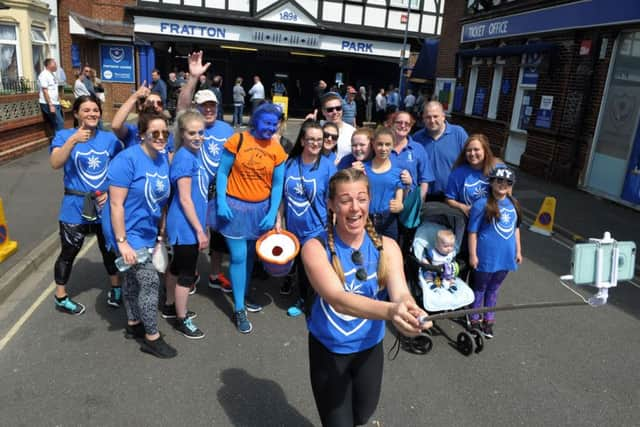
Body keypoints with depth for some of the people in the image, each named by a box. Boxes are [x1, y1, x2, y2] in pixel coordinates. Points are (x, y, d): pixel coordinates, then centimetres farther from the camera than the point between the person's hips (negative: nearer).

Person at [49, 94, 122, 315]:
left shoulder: (109, 138, 1)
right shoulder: (64, 135, -6)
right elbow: (55, 163, -22)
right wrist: (73, 140, -33)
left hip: (106, 205, 3)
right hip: (75, 207, -2)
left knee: (110, 248, 18)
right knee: (69, 252, 11)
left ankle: (115, 288, 40)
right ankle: (61, 297, 31)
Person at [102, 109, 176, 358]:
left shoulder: (163, 159, 0)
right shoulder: (128, 160, -21)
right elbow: (116, 204, -21)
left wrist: (161, 233, 10)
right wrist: (122, 242, -21)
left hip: (147, 232, 7)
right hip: (129, 233, -7)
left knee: (133, 278, 21)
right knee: (150, 281, -5)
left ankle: (133, 324, 39)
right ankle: (152, 338, 11)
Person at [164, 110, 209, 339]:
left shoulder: (195, 154, 7)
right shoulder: (184, 158, -19)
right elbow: (184, 199, -21)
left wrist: (203, 226, 18)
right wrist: (200, 230, -18)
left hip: (187, 225, 9)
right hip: (186, 226, -9)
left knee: (177, 266, 22)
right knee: (187, 274, 3)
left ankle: (171, 305, 40)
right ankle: (182, 320, 19)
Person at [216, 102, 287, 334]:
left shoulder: (277, 150, -1)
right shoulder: (237, 140, -9)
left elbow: (277, 184, 0)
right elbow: (222, 172, -5)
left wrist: (272, 213, -8)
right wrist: (221, 202, -14)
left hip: (261, 208, 3)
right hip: (235, 206, -3)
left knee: (251, 255, 15)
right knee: (239, 257, -1)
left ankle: (243, 296, 35)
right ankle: (239, 309, 12)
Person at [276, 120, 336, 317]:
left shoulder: (328, 166, -11)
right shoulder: (290, 163, -2)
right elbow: (283, 195, 7)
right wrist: (279, 219, 5)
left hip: (315, 228, -3)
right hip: (292, 226, 3)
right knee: (292, 259, 19)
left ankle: (302, 299, 34)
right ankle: (290, 277, 49)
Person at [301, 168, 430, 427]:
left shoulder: (386, 247, -10)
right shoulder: (316, 248, -21)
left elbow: (400, 293, -25)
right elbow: (338, 299, -35)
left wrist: (409, 310, -49)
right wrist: (391, 311, -52)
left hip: (370, 348, 3)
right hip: (328, 351, -3)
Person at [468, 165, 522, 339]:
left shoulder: (514, 204, 5)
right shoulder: (482, 204, -15)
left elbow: (515, 228, 15)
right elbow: (472, 232, -13)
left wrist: (518, 250, 15)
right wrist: (472, 255, -13)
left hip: (505, 257, 5)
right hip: (486, 257, -5)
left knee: (493, 289, 18)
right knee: (480, 288, 11)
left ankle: (488, 320, 32)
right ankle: (474, 320, 26)